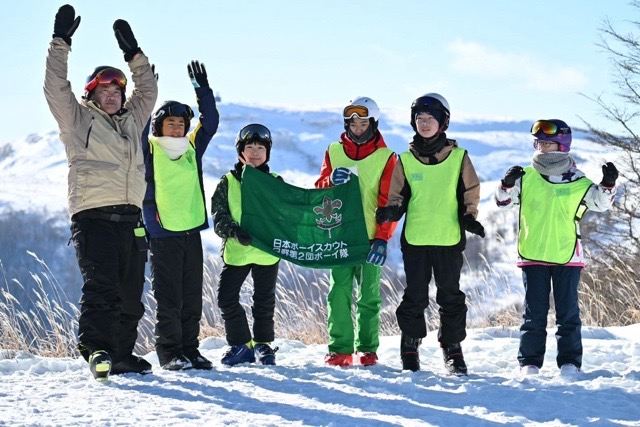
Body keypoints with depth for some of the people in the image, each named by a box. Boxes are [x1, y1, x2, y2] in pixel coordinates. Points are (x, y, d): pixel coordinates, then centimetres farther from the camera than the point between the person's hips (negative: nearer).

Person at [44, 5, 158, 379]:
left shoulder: (132, 121, 23)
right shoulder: (78, 119, 8)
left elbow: (148, 91, 31)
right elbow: (56, 88, -2)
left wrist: (134, 54, 25)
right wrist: (61, 42, -5)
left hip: (131, 218, 6)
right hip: (94, 217, -6)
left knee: (130, 294, 8)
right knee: (101, 284, -22)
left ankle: (123, 355, 16)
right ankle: (96, 349, -31)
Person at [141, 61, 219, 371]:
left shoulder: (192, 149, 12)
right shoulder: (148, 149, -1)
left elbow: (210, 122, 11)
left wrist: (202, 89, 3)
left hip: (191, 231, 5)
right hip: (163, 232, -5)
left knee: (192, 297, 8)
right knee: (168, 297, -2)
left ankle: (190, 350, 15)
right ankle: (169, 353, 4)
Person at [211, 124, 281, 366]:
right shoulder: (228, 182, 4)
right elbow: (218, 214, -3)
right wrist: (235, 231, -20)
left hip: (267, 252, 0)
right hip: (236, 251, 0)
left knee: (264, 300, 8)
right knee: (227, 297, -4)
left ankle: (263, 344, 23)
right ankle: (241, 344, 9)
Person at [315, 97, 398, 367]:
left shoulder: (386, 157, 2)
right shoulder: (334, 152, 10)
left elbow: (388, 202, -3)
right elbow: (319, 190, 9)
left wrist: (382, 238, -12)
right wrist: (331, 181, -14)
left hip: (369, 238, -2)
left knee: (368, 295, 3)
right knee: (339, 293, -2)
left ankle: (367, 348, 8)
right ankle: (340, 348, 0)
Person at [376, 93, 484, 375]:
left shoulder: (458, 157, 4)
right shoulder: (406, 160, 7)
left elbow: (470, 193, 9)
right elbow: (397, 196, 10)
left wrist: (469, 217, -6)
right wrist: (391, 211, -10)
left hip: (449, 238, -1)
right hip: (415, 238, 1)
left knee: (450, 296, 4)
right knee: (415, 296, 4)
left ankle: (453, 349, 13)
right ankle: (410, 350, 13)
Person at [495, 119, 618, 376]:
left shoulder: (577, 182, 0)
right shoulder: (527, 177, 3)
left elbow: (600, 203, -1)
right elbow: (503, 200, 5)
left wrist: (608, 185, -20)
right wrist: (507, 184, -16)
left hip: (567, 257, -1)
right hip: (532, 256, 1)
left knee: (568, 312, 3)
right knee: (534, 313, 5)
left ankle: (570, 362, 10)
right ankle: (530, 362, 10)